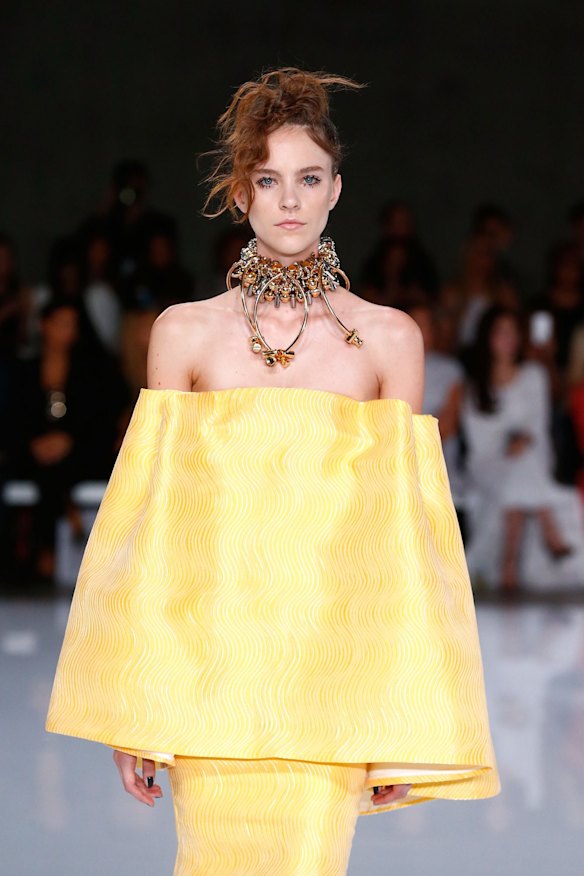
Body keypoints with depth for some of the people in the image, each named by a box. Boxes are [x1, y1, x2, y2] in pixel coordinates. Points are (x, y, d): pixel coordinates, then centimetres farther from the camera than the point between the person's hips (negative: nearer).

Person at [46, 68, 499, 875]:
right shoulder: (184, 332, 6)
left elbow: (403, 524, 6)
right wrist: (128, 703, 2)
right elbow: (151, 511, 7)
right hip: (208, 654, 0)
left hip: (333, 656, 0)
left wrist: (404, 719, 2)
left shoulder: (390, 338, 5)